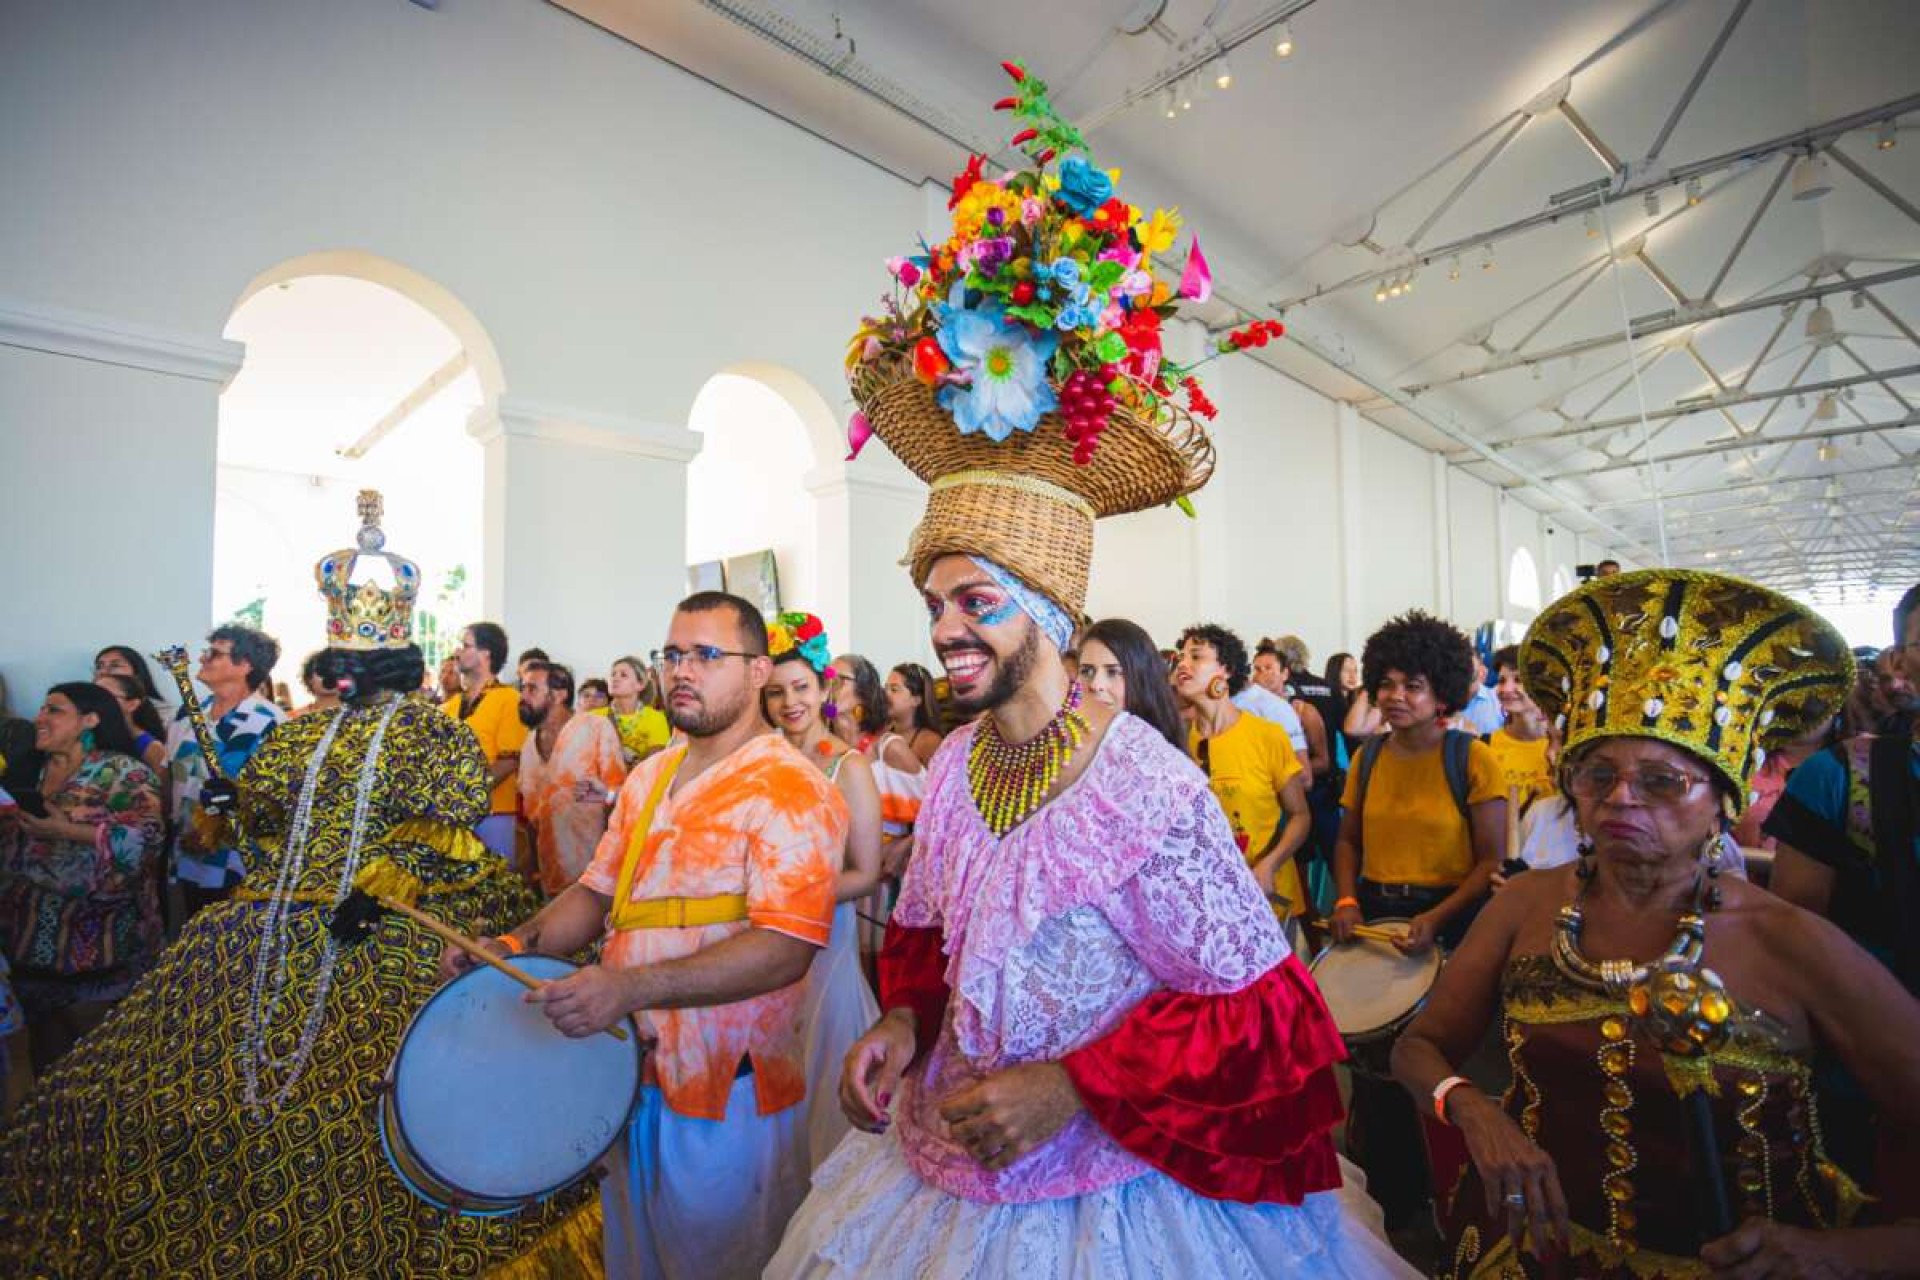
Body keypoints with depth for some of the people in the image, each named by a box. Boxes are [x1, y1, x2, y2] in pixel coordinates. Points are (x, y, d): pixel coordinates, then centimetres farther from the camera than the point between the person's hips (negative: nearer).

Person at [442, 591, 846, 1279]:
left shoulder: (790, 790, -18)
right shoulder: (649, 777, 7)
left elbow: (786, 948, -26)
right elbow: (599, 890, 14)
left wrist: (630, 986, -33)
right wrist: (519, 944, -3)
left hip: (727, 1089, -7)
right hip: (629, 1067, 7)